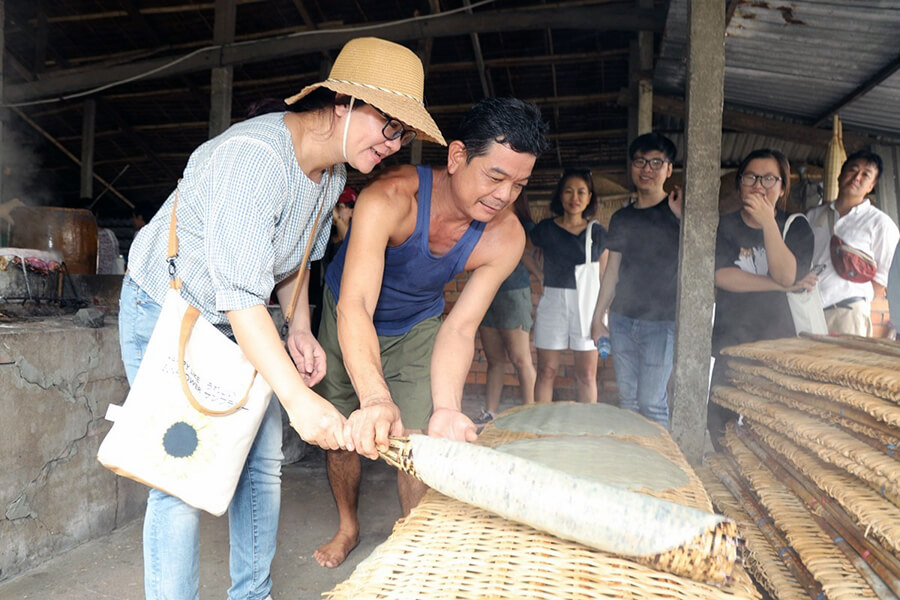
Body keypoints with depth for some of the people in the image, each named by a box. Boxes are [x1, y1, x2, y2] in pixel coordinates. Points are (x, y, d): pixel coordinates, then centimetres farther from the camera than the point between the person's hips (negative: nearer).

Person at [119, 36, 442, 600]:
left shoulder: (333, 172, -2)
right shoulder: (255, 156, -29)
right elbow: (240, 292, -35)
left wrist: (300, 329, -3)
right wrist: (297, 396, -40)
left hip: (239, 323, 8)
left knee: (263, 464, 7)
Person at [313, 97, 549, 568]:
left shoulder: (505, 238, -27)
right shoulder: (389, 199, -39)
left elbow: (459, 327, -29)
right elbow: (355, 307, -49)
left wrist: (446, 408, -47)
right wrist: (375, 397, -65)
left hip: (418, 326, 2)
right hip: (349, 323, -1)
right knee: (344, 432, 8)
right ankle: (348, 527, 37)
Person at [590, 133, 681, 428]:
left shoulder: (677, 210, -2)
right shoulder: (621, 218, 12)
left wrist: (683, 217, -25)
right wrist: (597, 318, 13)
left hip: (661, 321, -4)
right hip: (621, 320, 5)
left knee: (651, 402, -5)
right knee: (627, 400, 10)